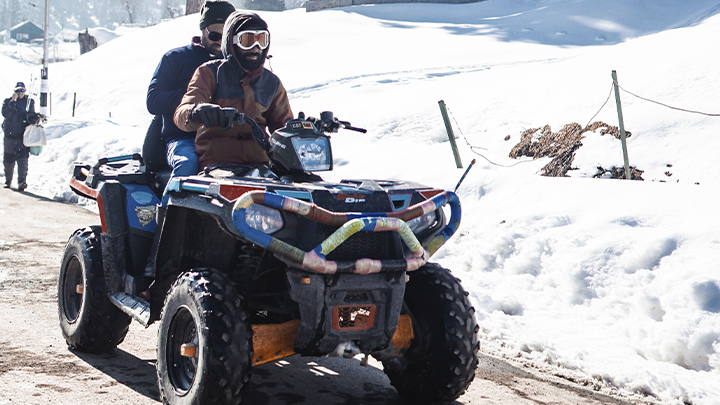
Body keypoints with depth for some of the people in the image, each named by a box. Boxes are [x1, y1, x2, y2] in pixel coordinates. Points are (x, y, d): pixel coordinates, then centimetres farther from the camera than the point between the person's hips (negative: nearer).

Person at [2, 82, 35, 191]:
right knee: (8, 160, 11)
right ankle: (8, 180, 30)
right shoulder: (8, 101, 4)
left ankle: (22, 181, -27)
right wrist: (13, 101, -15)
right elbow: (6, 114, -13)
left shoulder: (30, 102, 9)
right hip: (10, 135, 1)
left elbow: (32, 116, 18)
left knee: (22, 158, -17)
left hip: (23, 136, -1)